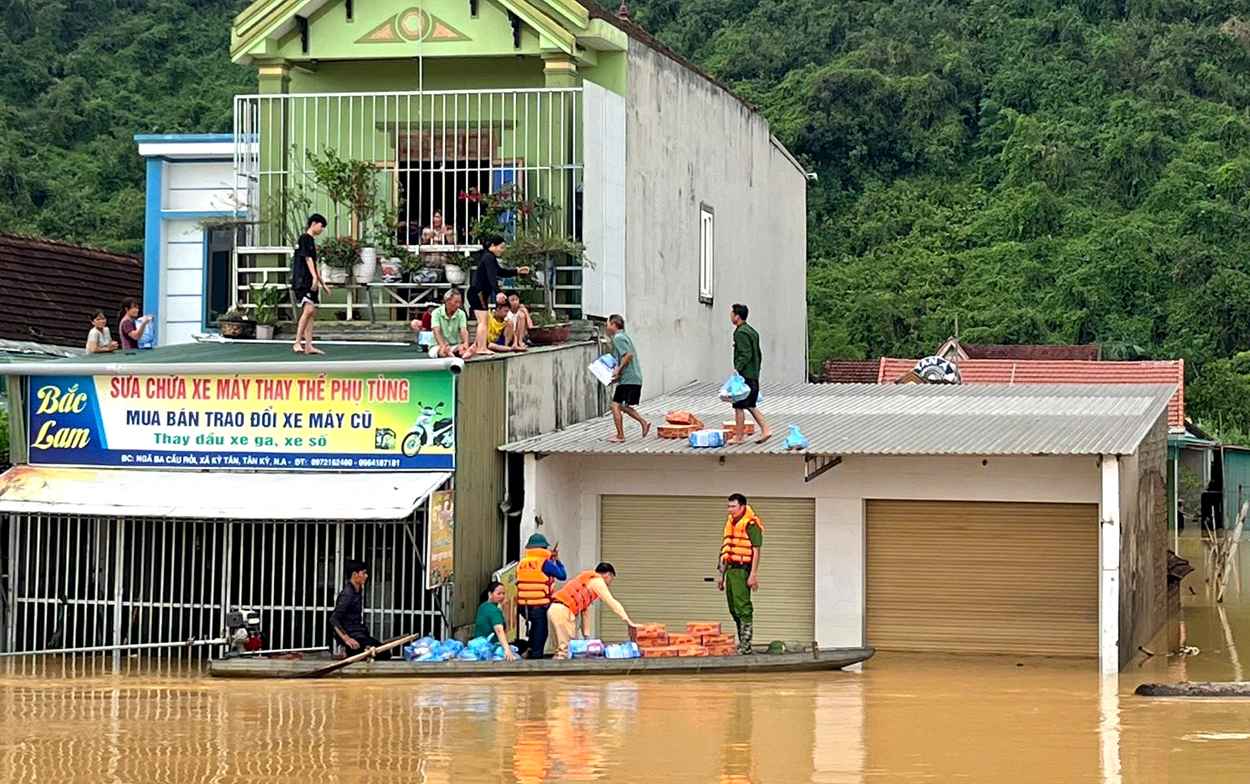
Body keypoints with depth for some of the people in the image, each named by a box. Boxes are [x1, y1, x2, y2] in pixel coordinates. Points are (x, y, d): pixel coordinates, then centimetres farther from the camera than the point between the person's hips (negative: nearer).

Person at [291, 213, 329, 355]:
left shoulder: (311, 241, 22)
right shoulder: (305, 238, -6)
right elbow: (308, 259, -16)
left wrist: (322, 284, 29)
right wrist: (315, 277, -26)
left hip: (310, 282, 10)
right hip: (302, 280, -10)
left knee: (311, 313, 5)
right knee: (309, 309, -20)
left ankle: (308, 346, 4)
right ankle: (297, 343, -21)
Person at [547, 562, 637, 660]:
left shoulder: (588, 580, 28)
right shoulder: (597, 581, 1)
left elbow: (585, 611, 27)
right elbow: (612, 603, -3)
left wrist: (586, 635, 24)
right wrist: (629, 622, 0)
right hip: (562, 611, -9)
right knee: (565, 649, -11)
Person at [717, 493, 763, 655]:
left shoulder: (750, 524, -8)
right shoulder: (730, 523, 19)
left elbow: (756, 550, -13)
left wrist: (753, 574, -19)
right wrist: (722, 576, 21)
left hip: (742, 569, -9)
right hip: (730, 569, 9)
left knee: (743, 607, -11)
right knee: (734, 609, 12)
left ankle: (746, 646, -10)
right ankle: (742, 642, 20)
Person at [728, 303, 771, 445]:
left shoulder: (741, 333, -13)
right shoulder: (752, 331, 16)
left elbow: (745, 354, -21)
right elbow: (759, 354, 19)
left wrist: (737, 369, -23)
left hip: (744, 375, -9)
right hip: (754, 376, 10)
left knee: (739, 406, -2)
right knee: (750, 406, 15)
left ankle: (738, 437, 2)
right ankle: (765, 430, 9)